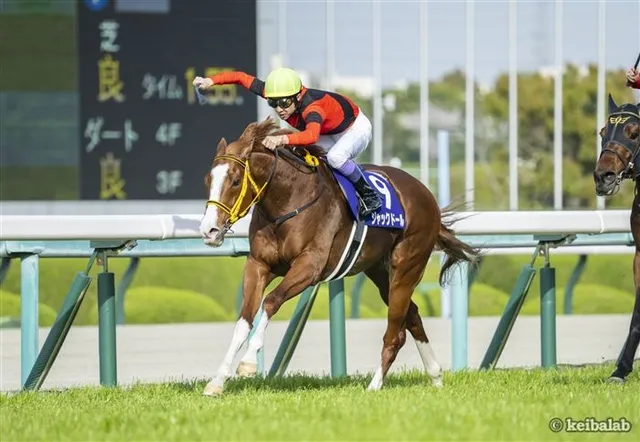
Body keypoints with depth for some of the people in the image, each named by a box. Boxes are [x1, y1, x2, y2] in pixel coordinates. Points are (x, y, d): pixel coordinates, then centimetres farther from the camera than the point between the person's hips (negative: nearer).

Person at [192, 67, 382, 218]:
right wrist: (211, 81, -30)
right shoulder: (279, 94, -23)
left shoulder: (312, 107, -44)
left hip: (356, 129, -8)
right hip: (329, 133, 8)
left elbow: (312, 135, -66)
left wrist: (283, 139, -82)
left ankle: (369, 195, -15)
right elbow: (242, 77, -16)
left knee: (335, 157, -37)